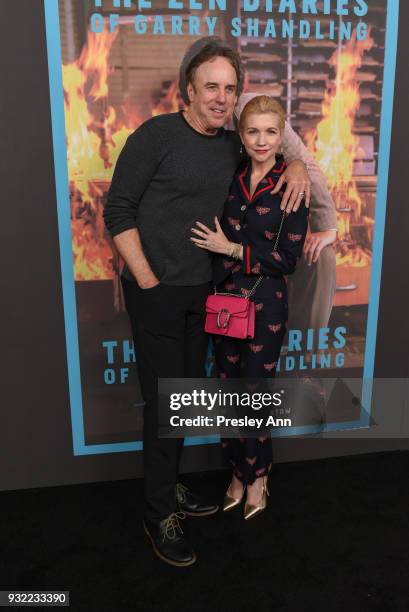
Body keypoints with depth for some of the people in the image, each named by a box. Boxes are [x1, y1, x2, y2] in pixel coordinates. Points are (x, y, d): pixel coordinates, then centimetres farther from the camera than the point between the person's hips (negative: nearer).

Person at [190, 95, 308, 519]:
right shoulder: (232, 179, 6)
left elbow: (289, 258, -11)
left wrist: (232, 250, -13)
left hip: (265, 302, -4)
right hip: (224, 298, 4)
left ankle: (257, 475, 30)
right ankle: (238, 471, 33)